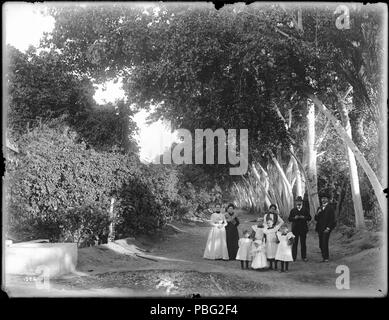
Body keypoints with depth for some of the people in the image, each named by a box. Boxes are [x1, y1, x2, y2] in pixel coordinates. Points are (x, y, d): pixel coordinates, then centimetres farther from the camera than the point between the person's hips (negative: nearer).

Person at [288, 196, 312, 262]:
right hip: (295, 229, 0)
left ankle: (304, 257, 12)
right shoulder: (293, 210, 8)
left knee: (303, 243, 4)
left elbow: (309, 218, 2)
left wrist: (303, 217, -15)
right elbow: (289, 219, 4)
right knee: (294, 243, 0)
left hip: (303, 229, 0)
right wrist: (294, 218, -14)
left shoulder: (305, 209, 7)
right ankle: (293, 257, 5)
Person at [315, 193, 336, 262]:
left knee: (325, 243, -14)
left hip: (326, 229, -6)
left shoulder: (330, 208, -1)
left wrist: (328, 228, -12)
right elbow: (316, 219, 15)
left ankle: (326, 258, -9)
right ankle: (324, 257, 7)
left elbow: (332, 219, -5)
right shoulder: (319, 208, 18)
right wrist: (317, 213, -5)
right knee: (321, 245, 1)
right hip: (320, 229, 6)